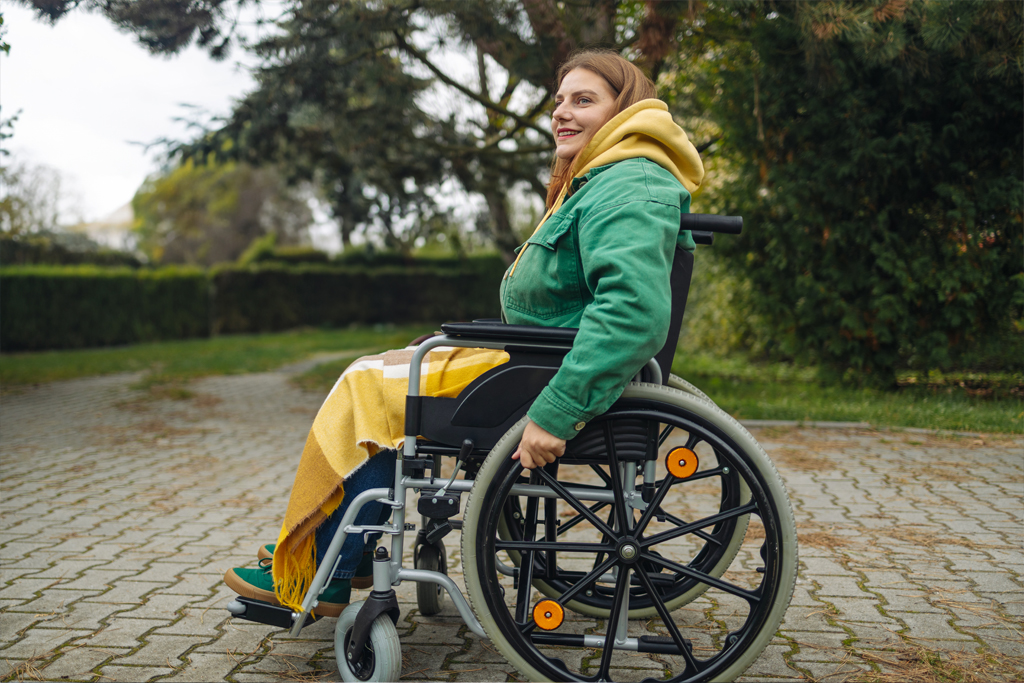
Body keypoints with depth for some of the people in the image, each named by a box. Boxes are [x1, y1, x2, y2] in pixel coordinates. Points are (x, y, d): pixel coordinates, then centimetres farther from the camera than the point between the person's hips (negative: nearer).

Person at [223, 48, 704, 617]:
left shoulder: (630, 188, -18)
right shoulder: (599, 182, 18)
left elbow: (633, 310, -33)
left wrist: (555, 415, -34)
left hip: (558, 379, -11)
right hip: (533, 361, 11)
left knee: (366, 393, -5)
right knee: (372, 377, 14)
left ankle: (320, 582, 4)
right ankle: (352, 552, 18)